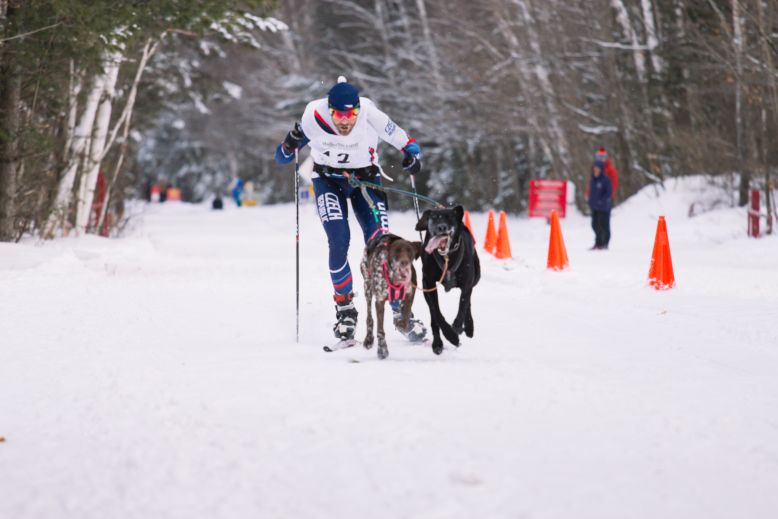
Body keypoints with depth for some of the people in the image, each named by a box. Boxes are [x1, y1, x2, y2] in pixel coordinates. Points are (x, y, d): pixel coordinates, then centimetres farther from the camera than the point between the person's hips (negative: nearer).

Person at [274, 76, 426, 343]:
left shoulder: (370, 115, -26)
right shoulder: (314, 115, -23)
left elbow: (405, 142, -13)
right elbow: (282, 158, -10)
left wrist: (412, 154, -34)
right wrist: (290, 144, -31)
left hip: (366, 178, 0)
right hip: (328, 179, 0)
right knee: (339, 242, -18)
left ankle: (400, 311, -1)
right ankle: (345, 309, 0)